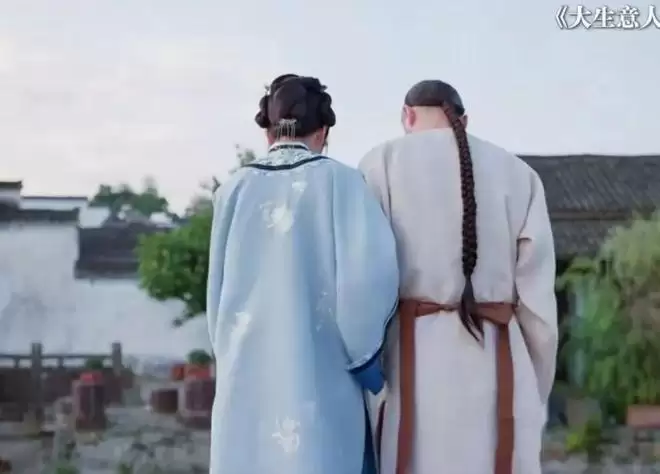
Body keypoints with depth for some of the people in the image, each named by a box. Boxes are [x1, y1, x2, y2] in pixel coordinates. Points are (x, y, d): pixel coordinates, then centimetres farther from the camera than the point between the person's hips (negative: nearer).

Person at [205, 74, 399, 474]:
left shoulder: (234, 190, 5)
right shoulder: (339, 181, -3)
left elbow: (217, 290, 8)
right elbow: (372, 272, -14)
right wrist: (363, 352, -1)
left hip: (246, 379, 3)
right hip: (319, 377, -3)